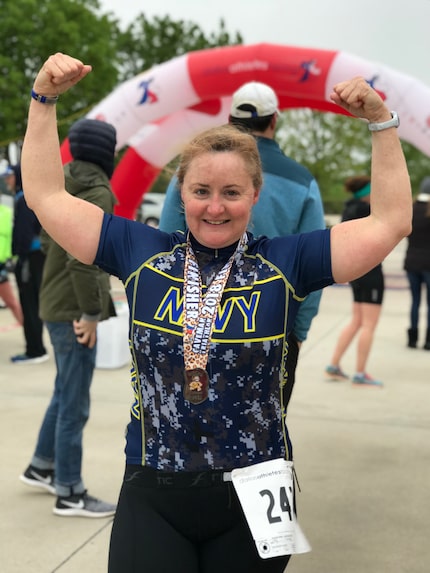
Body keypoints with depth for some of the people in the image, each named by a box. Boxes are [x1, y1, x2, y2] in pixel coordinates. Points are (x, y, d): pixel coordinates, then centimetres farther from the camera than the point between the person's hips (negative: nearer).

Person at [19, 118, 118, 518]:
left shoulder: (63, 187, 12)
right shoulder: (96, 193, -16)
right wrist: (90, 312, -19)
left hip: (56, 305, 9)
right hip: (73, 311, -9)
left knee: (65, 393, 22)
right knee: (75, 404, -1)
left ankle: (41, 467, 35)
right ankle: (69, 494, 8)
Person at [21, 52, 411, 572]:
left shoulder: (284, 262, -1)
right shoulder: (141, 253, 1)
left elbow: (391, 221, -2)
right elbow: (46, 197, 6)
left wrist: (380, 121, -5)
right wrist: (44, 99, 3)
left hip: (252, 495, 0)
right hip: (153, 495, 0)